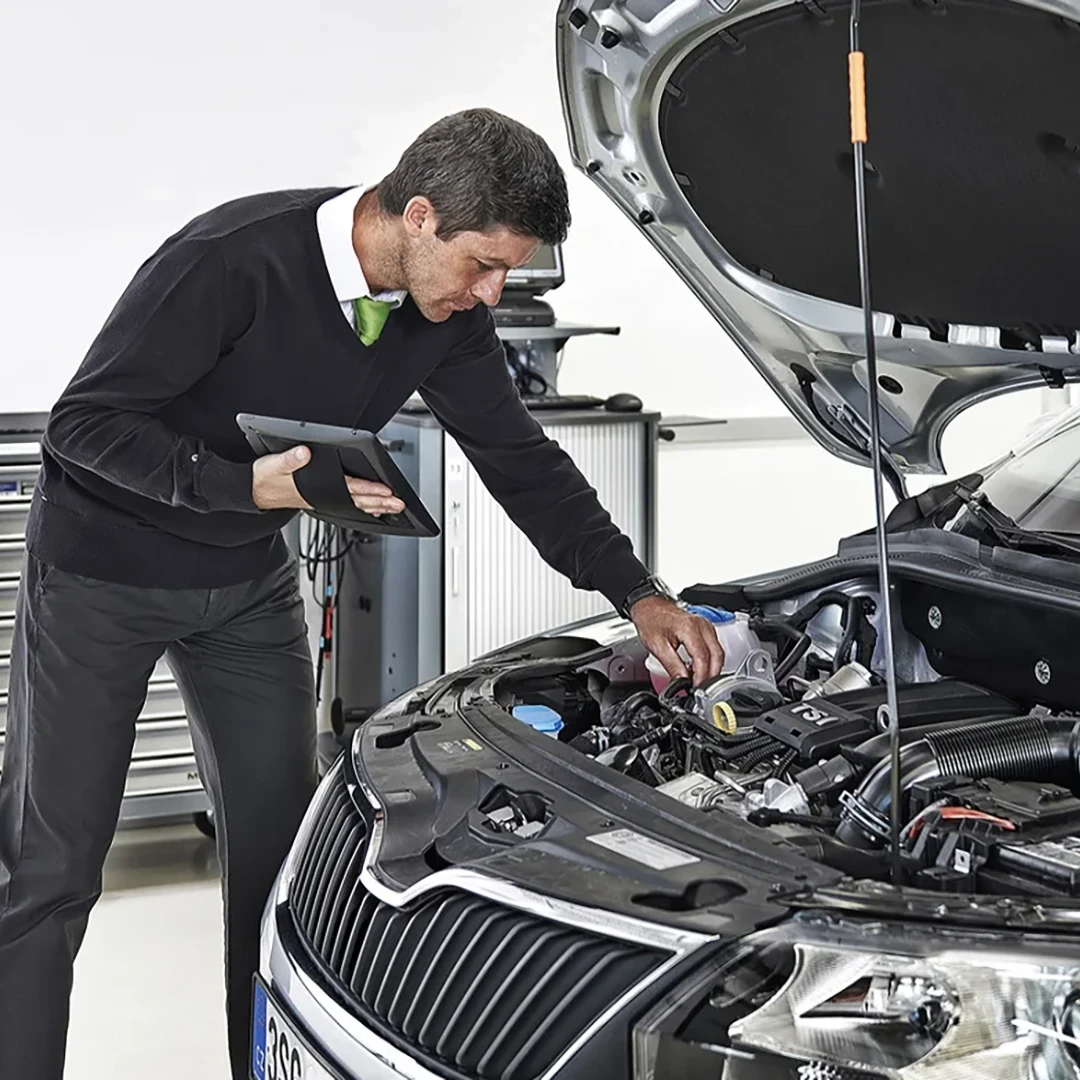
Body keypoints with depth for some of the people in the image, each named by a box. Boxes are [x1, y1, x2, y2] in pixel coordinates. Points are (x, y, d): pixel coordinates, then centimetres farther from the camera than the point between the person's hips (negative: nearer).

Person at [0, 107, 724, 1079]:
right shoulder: (232, 260, -30)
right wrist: (247, 486, -37)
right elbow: (84, 423, -25)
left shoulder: (446, 314, -10)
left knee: (279, 843, 7)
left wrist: (637, 594, -5)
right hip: (103, 571, -6)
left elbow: (522, 460, 1)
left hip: (249, 580, 6)